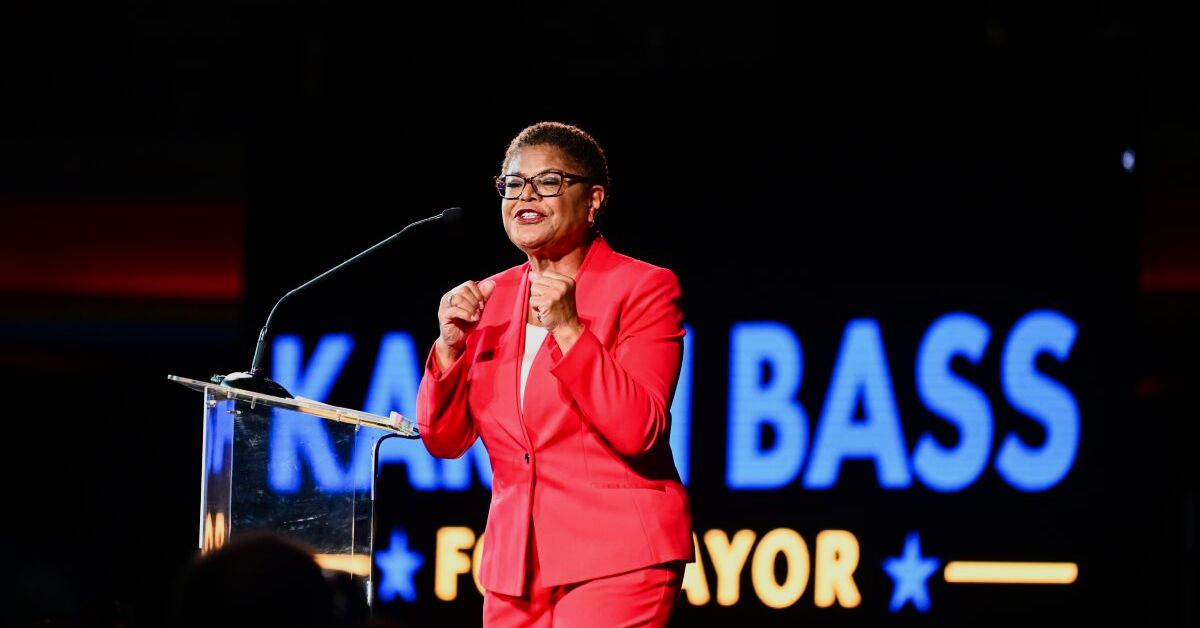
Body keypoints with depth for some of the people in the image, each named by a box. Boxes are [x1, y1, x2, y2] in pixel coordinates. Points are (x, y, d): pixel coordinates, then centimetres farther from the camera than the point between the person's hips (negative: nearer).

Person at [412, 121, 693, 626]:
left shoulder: (644, 289, -4)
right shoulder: (489, 300, 11)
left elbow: (638, 431, -15)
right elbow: (444, 440, 9)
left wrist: (568, 329, -21)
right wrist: (450, 344, -6)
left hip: (613, 560, -5)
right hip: (515, 562, 5)